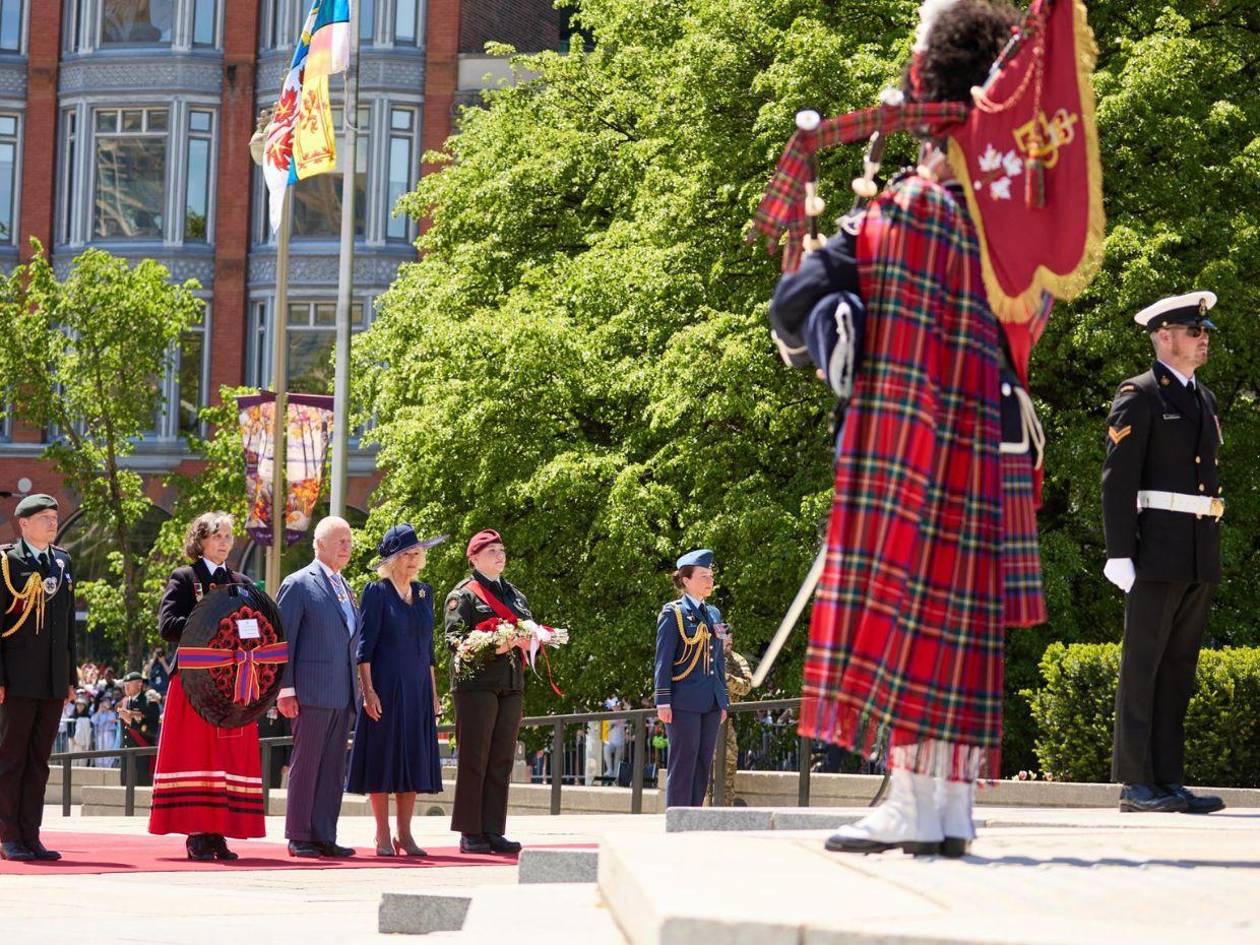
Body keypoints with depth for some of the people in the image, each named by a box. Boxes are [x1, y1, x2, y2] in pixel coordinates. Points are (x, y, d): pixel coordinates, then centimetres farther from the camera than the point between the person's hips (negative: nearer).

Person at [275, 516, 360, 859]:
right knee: (306, 765, -4)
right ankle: (299, 838, 0)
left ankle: (324, 836, 10)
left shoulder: (345, 589, 20)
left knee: (333, 769, 7)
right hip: (312, 691, -7)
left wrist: (357, 690, 15)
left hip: (343, 695, 7)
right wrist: (285, 688, -14)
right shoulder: (298, 584, -2)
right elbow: (282, 640, -6)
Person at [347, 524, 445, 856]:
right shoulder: (376, 591, -5)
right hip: (385, 687, -6)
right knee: (383, 757, -3)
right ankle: (383, 837, 2)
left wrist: (433, 692, 14)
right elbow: (365, 645, -8)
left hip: (418, 688, 6)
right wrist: (368, 690, -15)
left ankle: (404, 834, 13)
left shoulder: (424, 592, 13)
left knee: (414, 760, 6)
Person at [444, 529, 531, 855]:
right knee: (473, 759, -5)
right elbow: (455, 638, -9)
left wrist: (525, 642, -3)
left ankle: (493, 831, 8)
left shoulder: (516, 596, 22)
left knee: (501, 761, 5)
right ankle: (470, 833, -2)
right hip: (476, 683, -6)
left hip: (511, 685, 7)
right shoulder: (463, 594, 1)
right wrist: (492, 647, -23)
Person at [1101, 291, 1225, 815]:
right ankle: (1136, 783, -5)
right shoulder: (1138, 397, -4)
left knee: (1179, 665, 7)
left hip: (1201, 554, 7)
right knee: (1143, 661, -5)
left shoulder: (1205, 400, 20)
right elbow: (1117, 479, -9)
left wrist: (1211, 550, 18)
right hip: (1156, 549, -7)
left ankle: (1168, 780, 8)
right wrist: (1119, 554, -16)